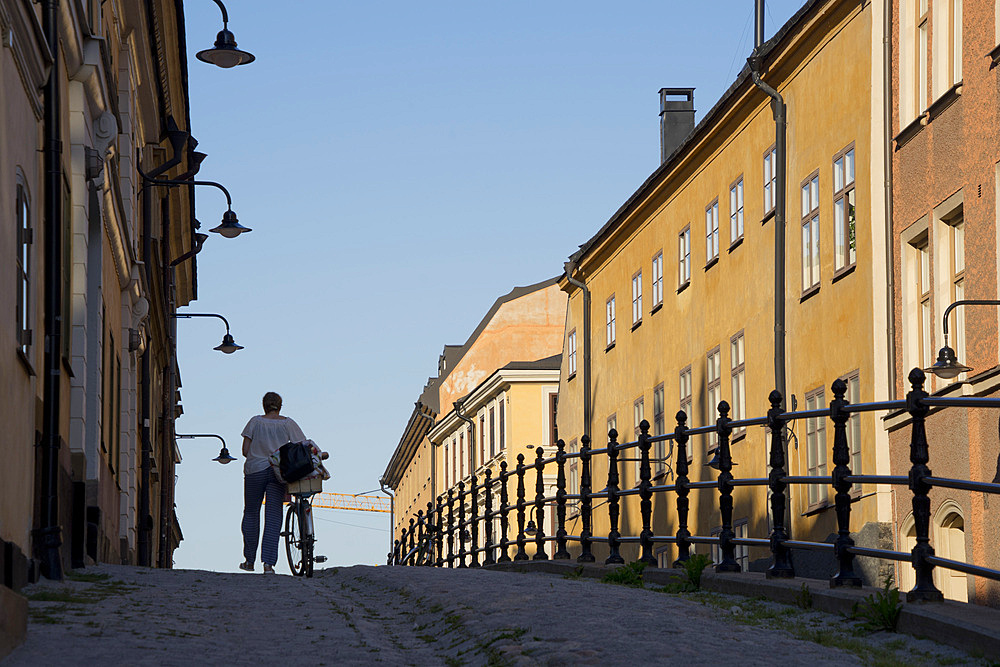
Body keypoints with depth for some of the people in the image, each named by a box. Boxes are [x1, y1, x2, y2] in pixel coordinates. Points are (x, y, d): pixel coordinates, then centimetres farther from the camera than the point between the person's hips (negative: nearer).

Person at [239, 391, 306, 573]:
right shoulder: (288, 423, 1)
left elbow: (245, 451, -1)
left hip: (255, 470, 0)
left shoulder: (255, 422, 0)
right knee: (273, 518, 0)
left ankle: (249, 560, 21)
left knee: (251, 513, 15)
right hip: (279, 473, 0)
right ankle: (268, 564, -9)